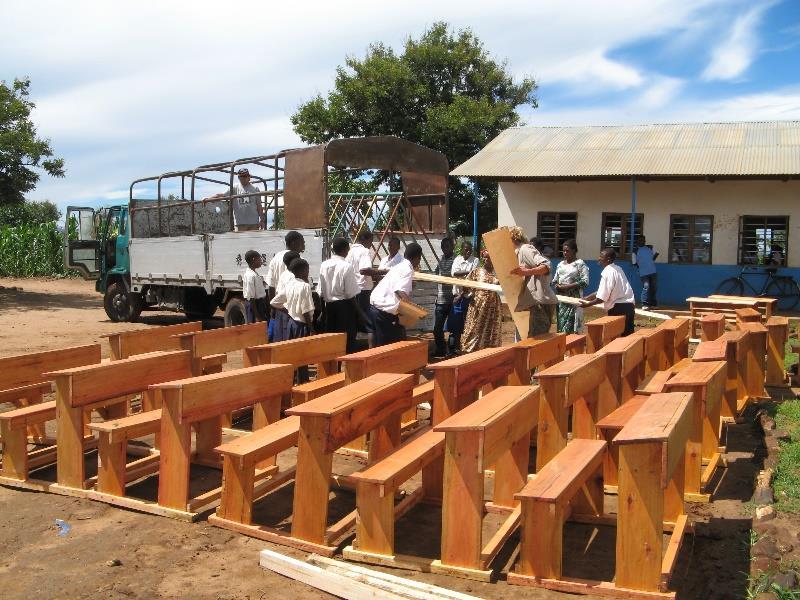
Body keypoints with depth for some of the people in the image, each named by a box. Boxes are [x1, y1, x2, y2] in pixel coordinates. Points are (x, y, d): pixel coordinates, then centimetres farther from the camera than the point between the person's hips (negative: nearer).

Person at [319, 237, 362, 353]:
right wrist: (360, 313, -4)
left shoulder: (324, 265, 0)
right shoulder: (346, 266, -15)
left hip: (329, 306, 6)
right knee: (348, 340, 2)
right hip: (344, 306, -6)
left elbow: (321, 292, 6)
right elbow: (351, 294, -14)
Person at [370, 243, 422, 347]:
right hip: (384, 310, -9)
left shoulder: (400, 266, 15)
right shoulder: (408, 270, -12)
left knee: (380, 343, 17)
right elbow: (400, 292, -27)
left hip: (375, 305, 9)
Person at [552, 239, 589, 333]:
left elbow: (585, 281, -12)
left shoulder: (580, 264, -4)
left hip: (573, 298, -6)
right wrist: (557, 286, -4)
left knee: (571, 327, -10)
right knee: (561, 323, 4)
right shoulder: (560, 264, 15)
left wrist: (568, 286, -17)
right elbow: (554, 280, 20)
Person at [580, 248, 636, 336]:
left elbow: (602, 298, -17)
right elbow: (603, 291, 17)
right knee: (627, 335, 11)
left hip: (618, 307, -8)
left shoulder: (608, 272, -15)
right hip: (628, 305, 8)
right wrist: (586, 298, 17)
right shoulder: (617, 269, 11)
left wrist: (587, 304, -4)